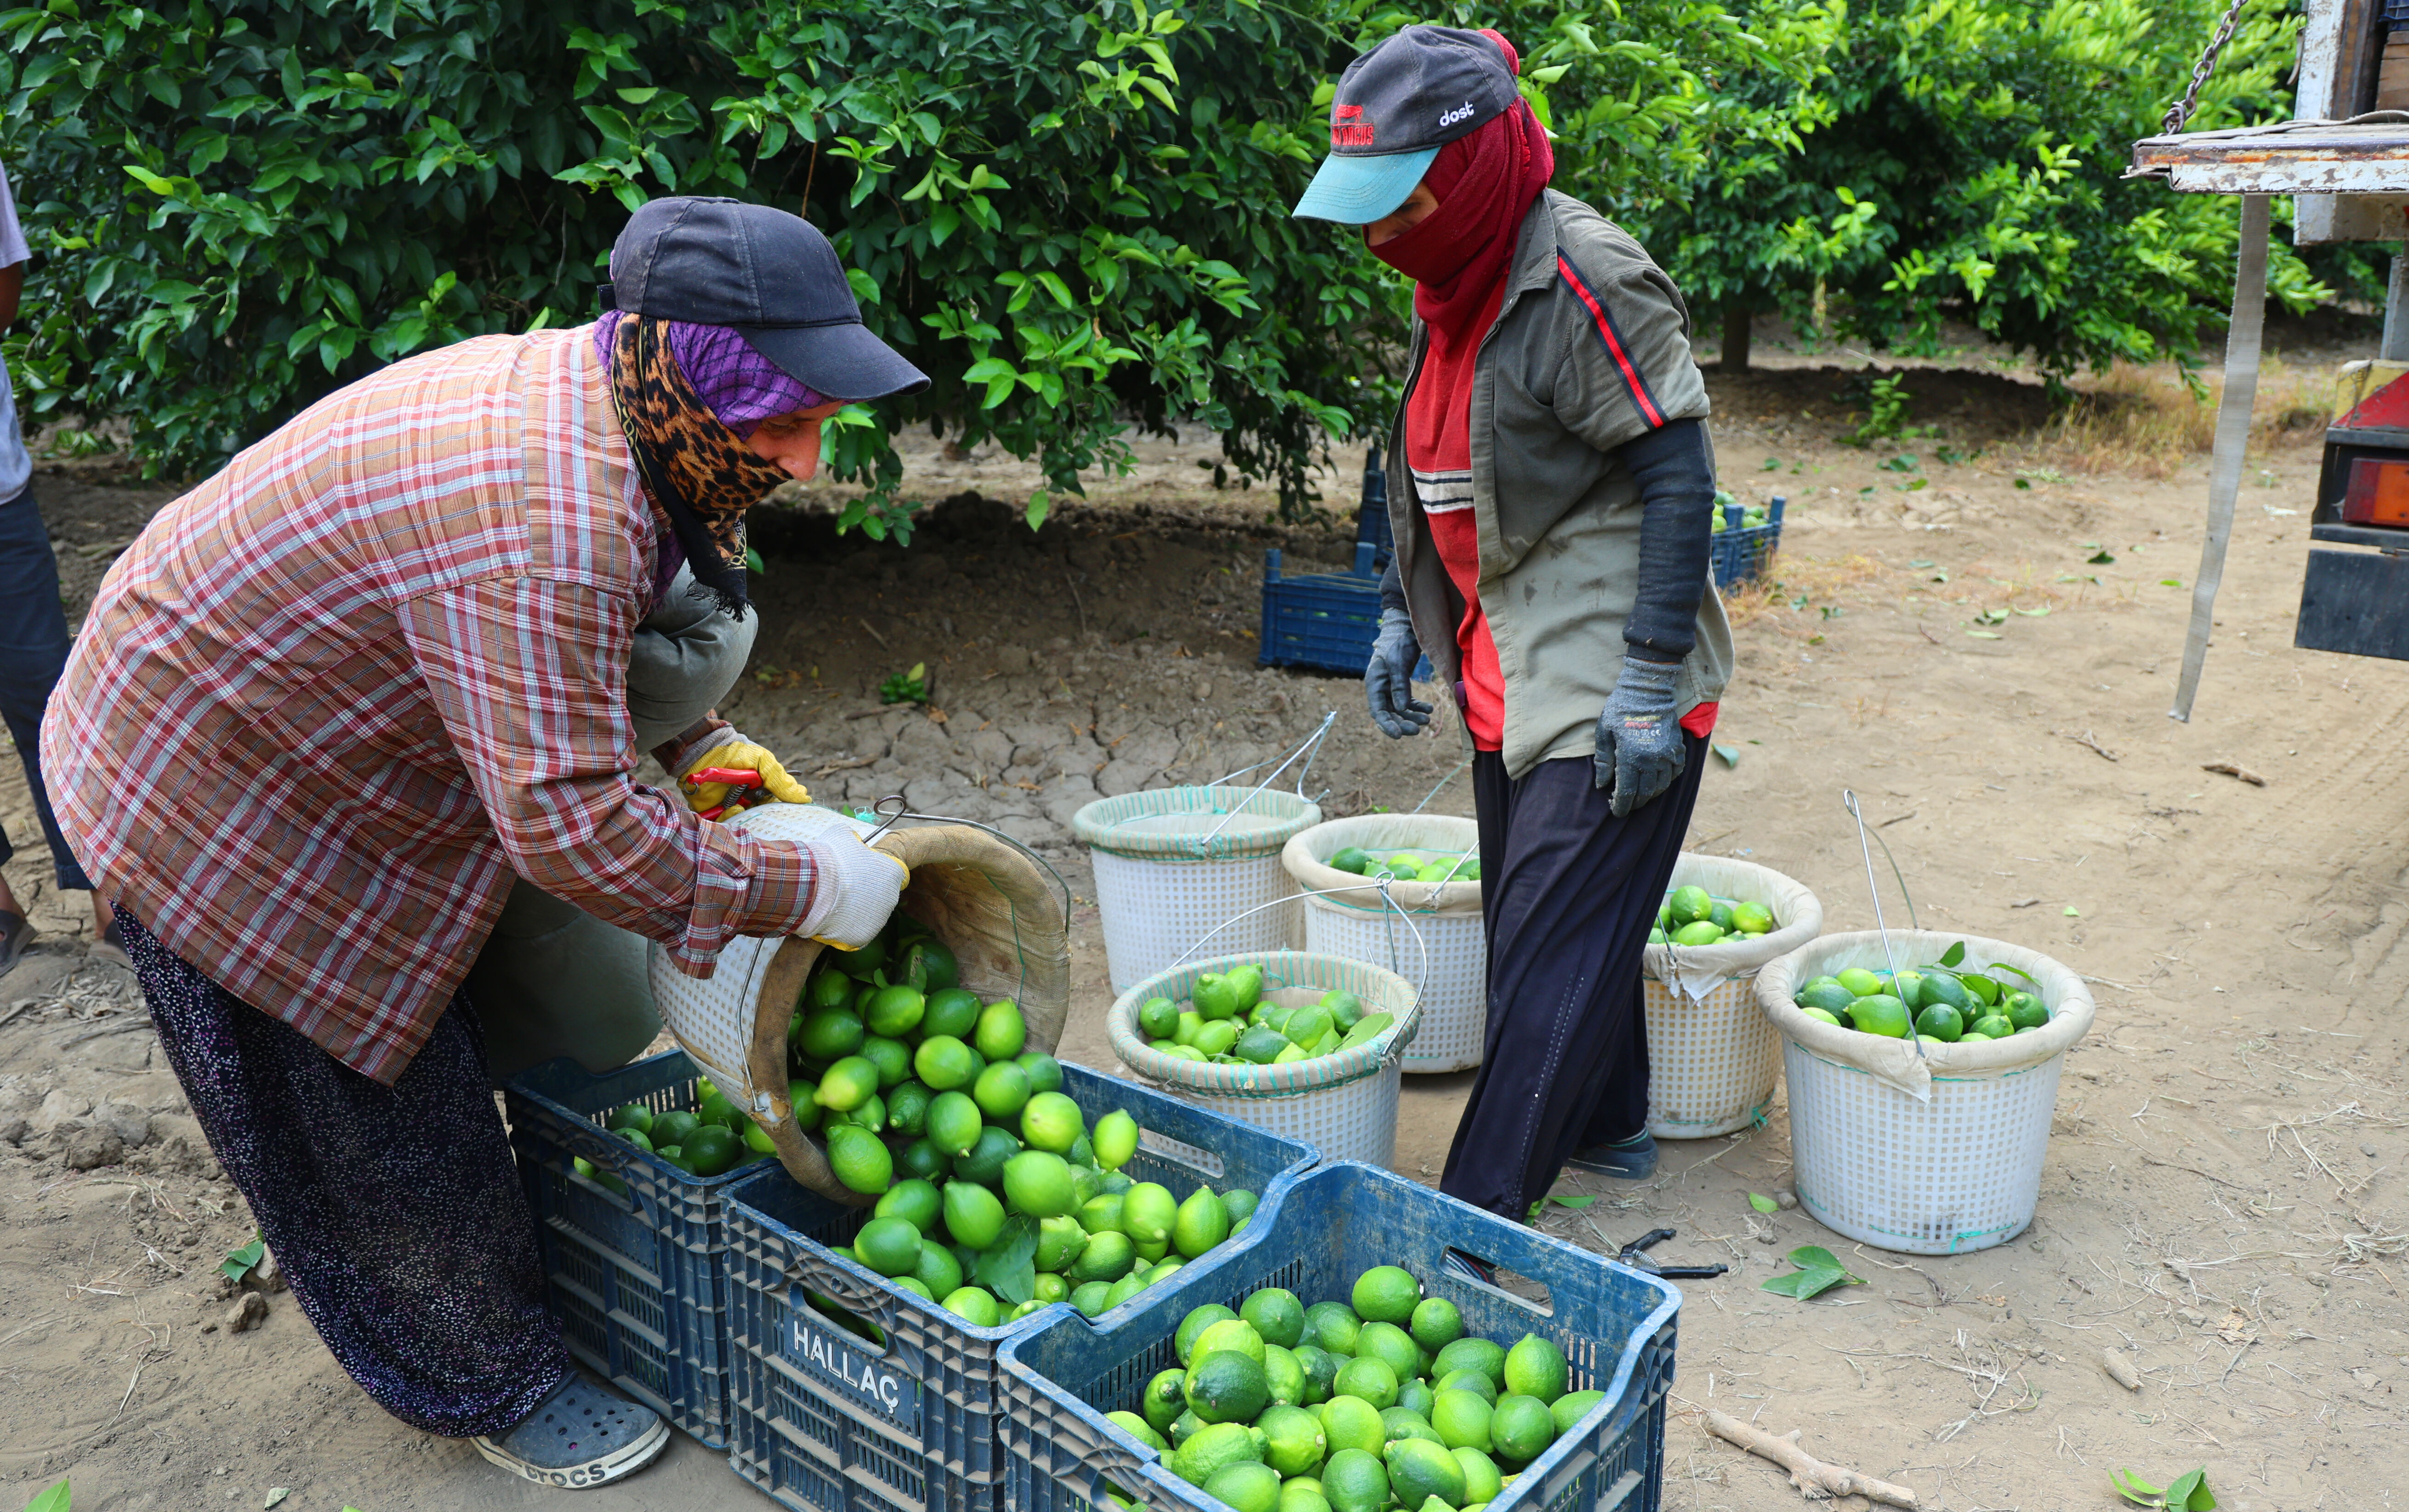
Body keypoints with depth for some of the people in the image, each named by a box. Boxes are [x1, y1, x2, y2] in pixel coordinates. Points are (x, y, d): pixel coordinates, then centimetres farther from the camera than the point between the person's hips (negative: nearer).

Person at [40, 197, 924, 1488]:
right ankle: (490, 1388, 25)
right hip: (207, 805, -10)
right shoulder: (547, 529, -40)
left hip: (278, 732, 10)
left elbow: (564, 654, 12)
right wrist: (801, 889, -29)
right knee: (377, 1116, 5)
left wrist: (695, 744, 2)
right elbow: (573, 825, -38)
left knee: (432, 1058, 22)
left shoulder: (589, 397, -7)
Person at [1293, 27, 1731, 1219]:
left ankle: (1480, 1207, 3)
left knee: (1553, 945, -5)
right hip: (1510, 674, 9)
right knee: (1535, 925, 18)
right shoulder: (1453, 284, 9)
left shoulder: (1584, 281, -18)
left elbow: (1677, 479, -19)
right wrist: (1403, 617, 16)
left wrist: (1651, 682, -20)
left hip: (1602, 685, -9)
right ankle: (1605, 1123, 37)